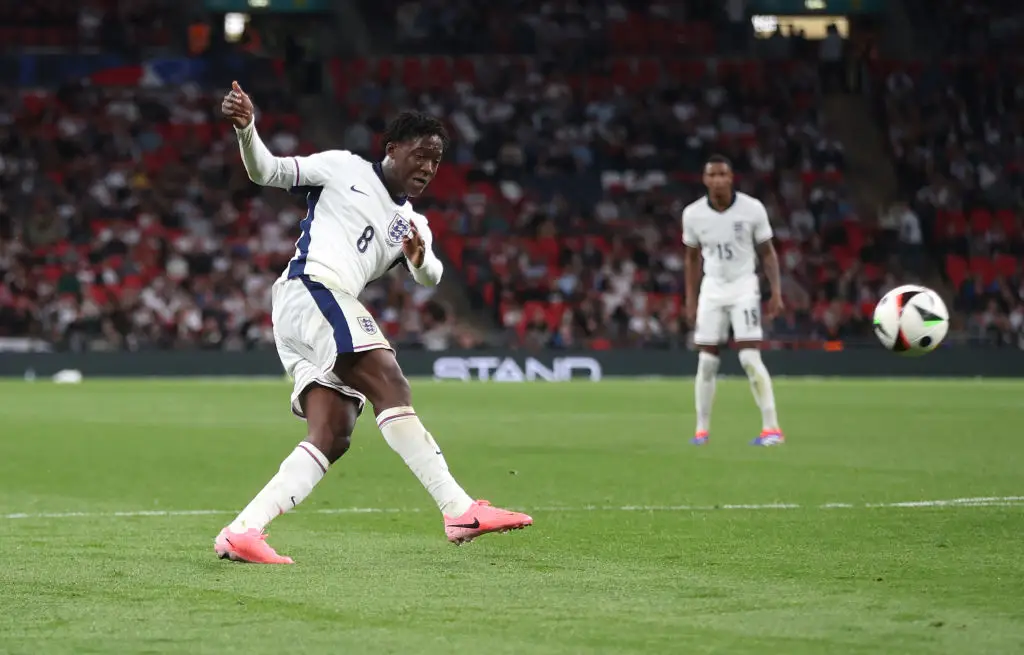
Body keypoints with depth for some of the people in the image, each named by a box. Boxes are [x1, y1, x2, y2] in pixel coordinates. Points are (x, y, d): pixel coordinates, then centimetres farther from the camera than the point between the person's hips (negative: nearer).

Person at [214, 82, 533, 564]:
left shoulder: (413, 226, 25)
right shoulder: (343, 168, 11)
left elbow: (429, 278, 5)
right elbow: (265, 171, 8)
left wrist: (422, 261, -19)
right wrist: (245, 128, -12)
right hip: (311, 287, -8)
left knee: (331, 438, -4)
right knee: (391, 389, -21)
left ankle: (240, 532, -7)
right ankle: (460, 510, -31)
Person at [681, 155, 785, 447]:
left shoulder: (752, 209, -11)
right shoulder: (693, 214, -6)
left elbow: (767, 252, -1)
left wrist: (776, 292, -9)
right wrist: (691, 299, 8)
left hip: (744, 286, -3)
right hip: (712, 288, 3)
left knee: (750, 357, -14)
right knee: (707, 361, 2)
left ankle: (772, 428, -11)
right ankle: (702, 429, 13)